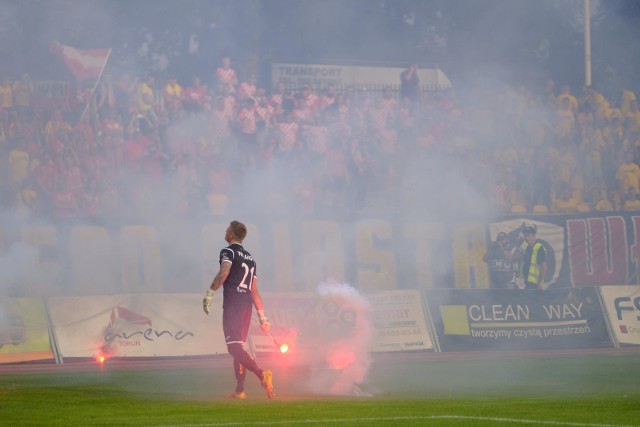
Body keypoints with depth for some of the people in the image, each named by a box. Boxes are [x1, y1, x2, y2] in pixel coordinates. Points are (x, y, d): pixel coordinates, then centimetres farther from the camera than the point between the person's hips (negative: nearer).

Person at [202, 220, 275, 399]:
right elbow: (254, 291, 21)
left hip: (232, 304, -8)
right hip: (247, 305, 8)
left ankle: (261, 374, -34)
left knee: (234, 347, -14)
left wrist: (209, 294, -22)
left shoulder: (229, 252, -1)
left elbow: (224, 273, -22)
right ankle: (240, 390, 9)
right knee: (239, 347, 13)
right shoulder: (250, 258, 21)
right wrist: (262, 316, 19)